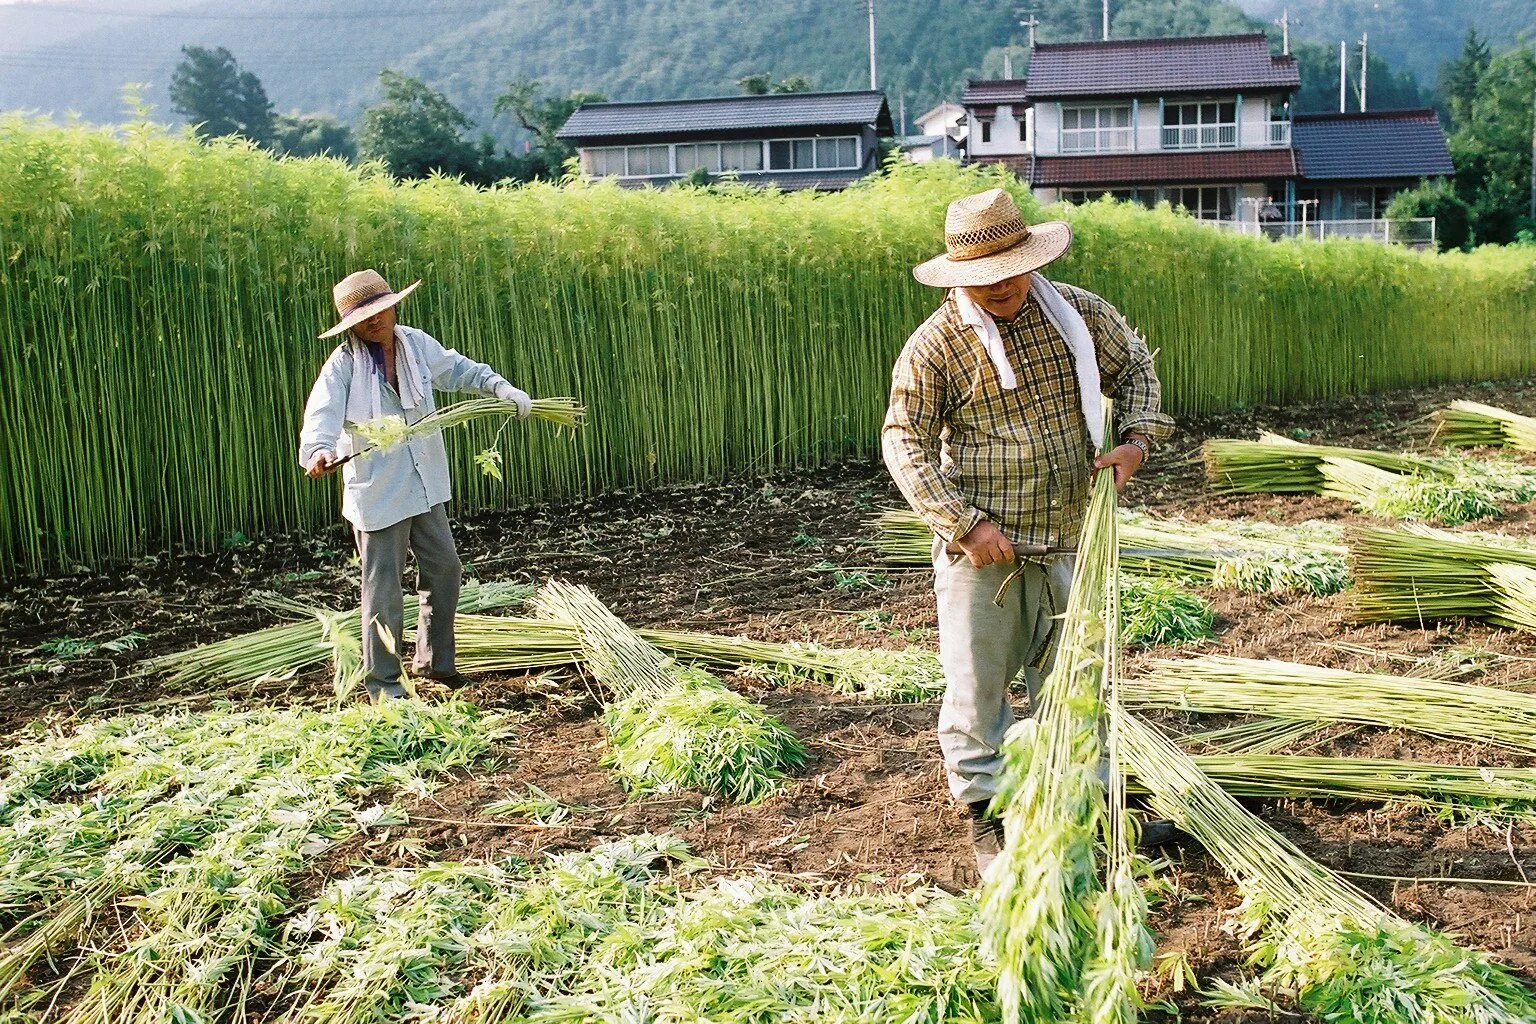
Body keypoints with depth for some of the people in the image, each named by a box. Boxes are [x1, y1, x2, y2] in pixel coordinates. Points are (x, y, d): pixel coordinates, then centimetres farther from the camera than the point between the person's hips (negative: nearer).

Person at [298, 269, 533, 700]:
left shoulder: (416, 344, 1)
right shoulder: (343, 364, -15)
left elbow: (458, 369, 18)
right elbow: (322, 413, -29)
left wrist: (502, 389, 10)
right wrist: (318, 450, -49)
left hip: (425, 484, 7)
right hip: (377, 491, -6)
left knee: (444, 568, 16)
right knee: (384, 588, -1)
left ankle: (434, 660, 34)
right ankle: (383, 684, 12)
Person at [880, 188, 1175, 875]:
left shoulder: (1080, 313, 1)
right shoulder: (935, 344, -11)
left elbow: (1134, 366, 18)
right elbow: (905, 443, -10)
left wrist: (1136, 437, -1)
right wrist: (966, 525, -17)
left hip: (1067, 537, 4)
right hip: (981, 544, -3)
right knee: (978, 680, 5)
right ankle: (987, 813, 22)